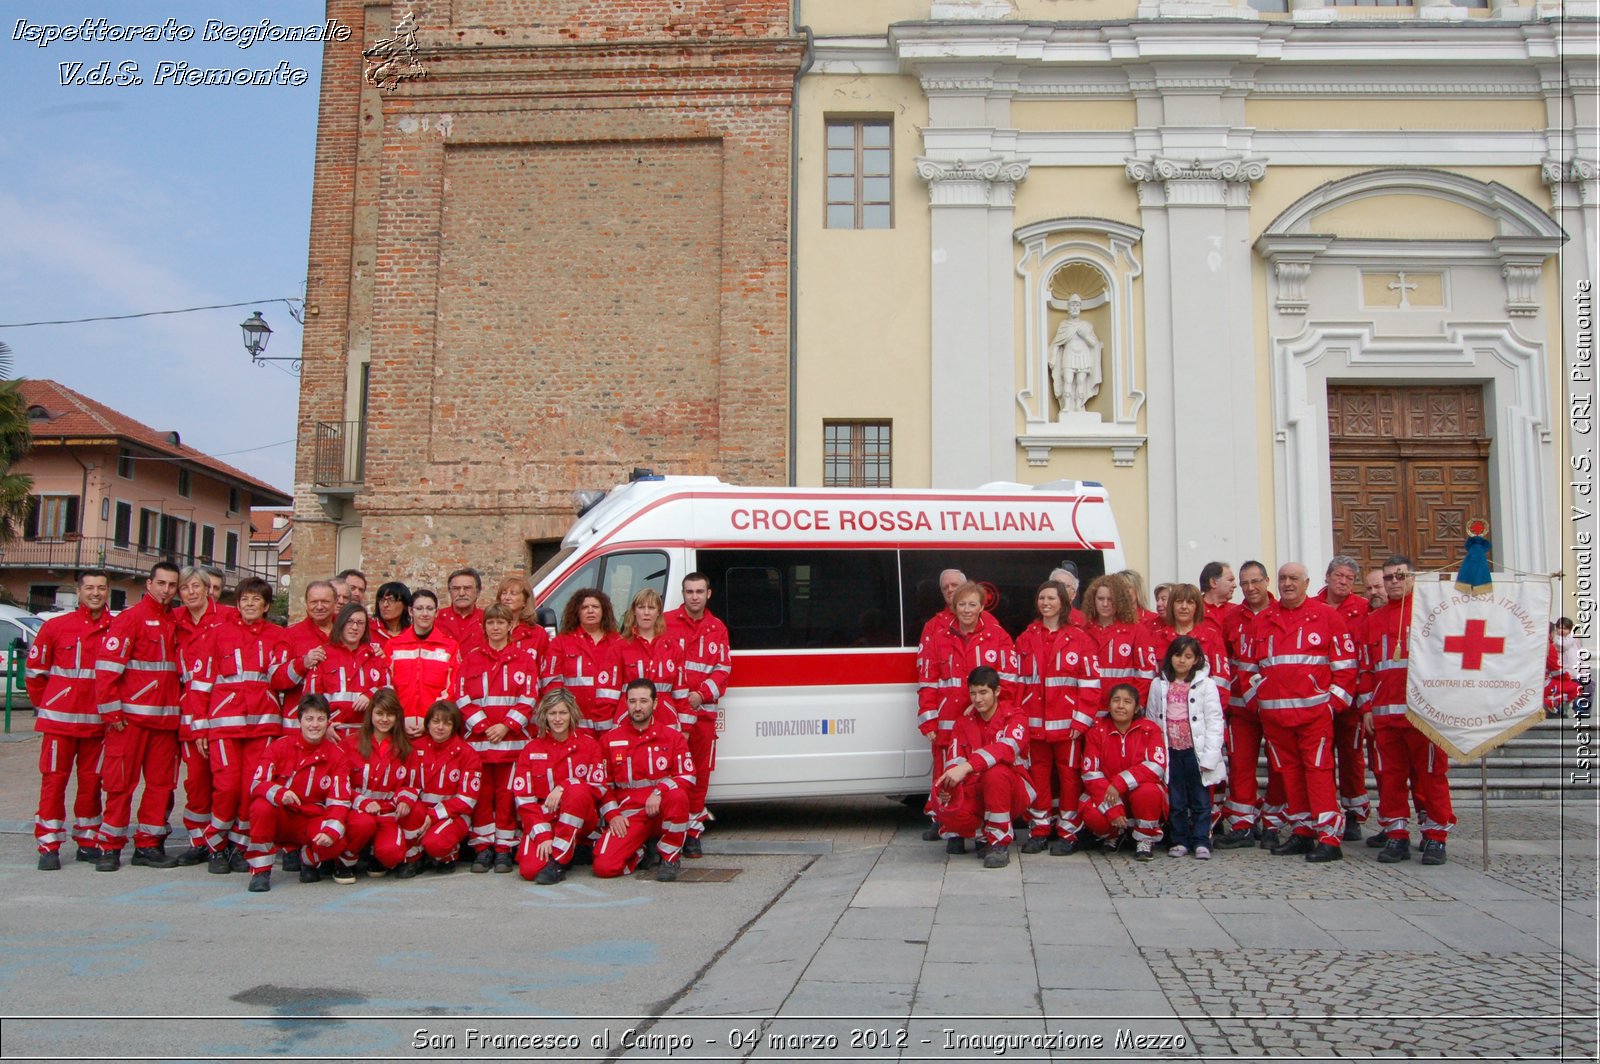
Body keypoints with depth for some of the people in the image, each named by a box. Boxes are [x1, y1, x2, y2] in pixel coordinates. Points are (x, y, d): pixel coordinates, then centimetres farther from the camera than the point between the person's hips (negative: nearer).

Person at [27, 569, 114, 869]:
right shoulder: (55, 627, 0)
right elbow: (34, 670, 7)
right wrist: (43, 704, 9)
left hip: (98, 721, 1)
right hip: (59, 719, -1)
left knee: (92, 781, 9)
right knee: (54, 780, 0)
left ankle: (87, 842, 20)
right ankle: (48, 847, 7)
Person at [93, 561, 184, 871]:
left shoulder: (175, 623, 14)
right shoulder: (130, 617, -5)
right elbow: (107, 665, -11)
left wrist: (179, 706, 10)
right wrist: (111, 711, -14)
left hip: (166, 717, 6)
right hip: (131, 716, -6)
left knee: (162, 782, 7)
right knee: (122, 782, -1)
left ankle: (148, 845, 15)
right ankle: (110, 847, 8)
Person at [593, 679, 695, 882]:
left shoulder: (672, 737, 3)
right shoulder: (611, 740, 8)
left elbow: (687, 777, -6)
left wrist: (659, 792, -23)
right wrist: (612, 815, -4)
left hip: (663, 812, -1)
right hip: (628, 815, 1)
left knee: (677, 796, -38)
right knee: (603, 866, -22)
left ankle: (669, 858, -15)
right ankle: (642, 852, 12)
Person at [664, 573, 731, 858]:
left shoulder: (718, 629, 12)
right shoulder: (666, 623, 2)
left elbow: (723, 669, 7)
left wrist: (702, 693, -9)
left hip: (704, 712, 3)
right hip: (670, 711, -3)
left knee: (700, 773, 7)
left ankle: (692, 831, 17)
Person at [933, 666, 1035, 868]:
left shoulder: (1014, 717, -7)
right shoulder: (963, 721, 8)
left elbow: (1006, 748, -29)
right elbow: (954, 759, -5)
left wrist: (966, 767, -43)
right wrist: (947, 784, -29)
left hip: (1011, 795, -3)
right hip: (976, 793, 3)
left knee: (995, 772, -37)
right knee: (948, 807, -30)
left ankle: (1000, 842, -20)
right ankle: (983, 834, 4)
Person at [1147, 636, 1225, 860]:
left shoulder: (1206, 684, -2)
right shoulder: (1159, 684, 6)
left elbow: (1214, 722, -5)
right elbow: (1152, 719, 8)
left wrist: (1210, 756, -11)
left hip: (1195, 751, -2)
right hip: (1171, 752, 2)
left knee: (1200, 799, 2)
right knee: (1176, 800, 8)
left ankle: (1201, 841, 11)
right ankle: (1180, 841, 17)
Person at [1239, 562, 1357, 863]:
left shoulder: (1327, 616, 3)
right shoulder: (1262, 620, 14)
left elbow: (1345, 663, 1)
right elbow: (1248, 665, 17)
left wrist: (1335, 701, -5)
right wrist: (1255, 698, 9)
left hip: (1314, 710, -4)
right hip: (1273, 712, 4)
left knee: (1318, 769, -9)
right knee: (1289, 771, 9)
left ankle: (1329, 836, -8)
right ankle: (1302, 830, 17)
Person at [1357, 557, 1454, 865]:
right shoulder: (1373, 620, 16)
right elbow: (1365, 667, 16)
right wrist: (1366, 707, 10)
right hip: (1384, 712, 4)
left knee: (1430, 775, 0)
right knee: (1389, 776, 5)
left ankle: (1435, 837, 8)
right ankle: (1396, 834, 12)